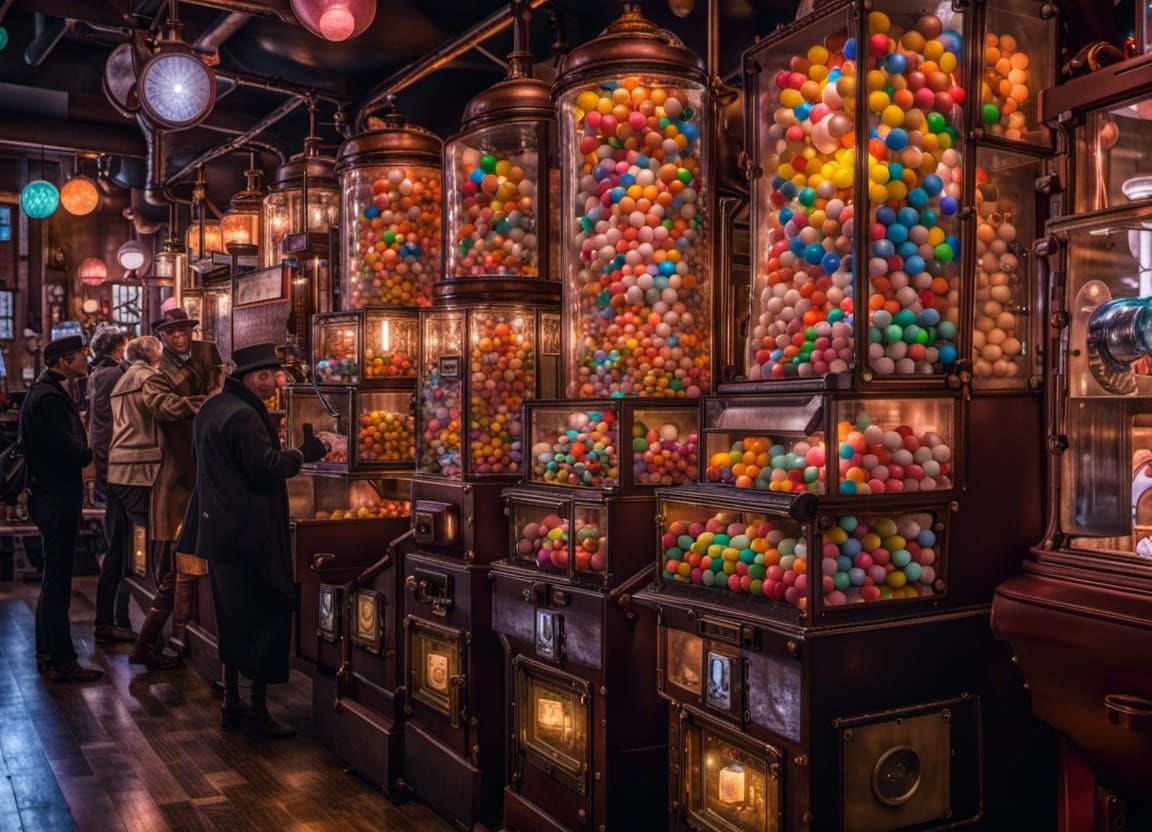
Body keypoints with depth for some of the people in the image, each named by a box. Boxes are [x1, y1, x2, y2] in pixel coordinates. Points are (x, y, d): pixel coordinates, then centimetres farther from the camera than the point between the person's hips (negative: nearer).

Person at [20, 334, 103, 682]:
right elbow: (74, 453, -22)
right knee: (58, 582, -4)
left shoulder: (49, 393, 14)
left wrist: (81, 452, -3)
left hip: (51, 495, 11)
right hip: (57, 498, -11)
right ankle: (63, 662, 4)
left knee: (53, 579, 19)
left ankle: (46, 652, 30)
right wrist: (91, 453, -3)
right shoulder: (49, 398, -18)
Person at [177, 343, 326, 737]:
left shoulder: (212, 409, 14)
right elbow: (265, 468, -23)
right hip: (250, 532, -10)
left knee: (232, 616, 18)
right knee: (267, 616, -1)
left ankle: (231, 701, 26)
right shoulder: (244, 415, -18)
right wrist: (303, 454, -11)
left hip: (218, 526, 10)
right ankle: (258, 711, 4)